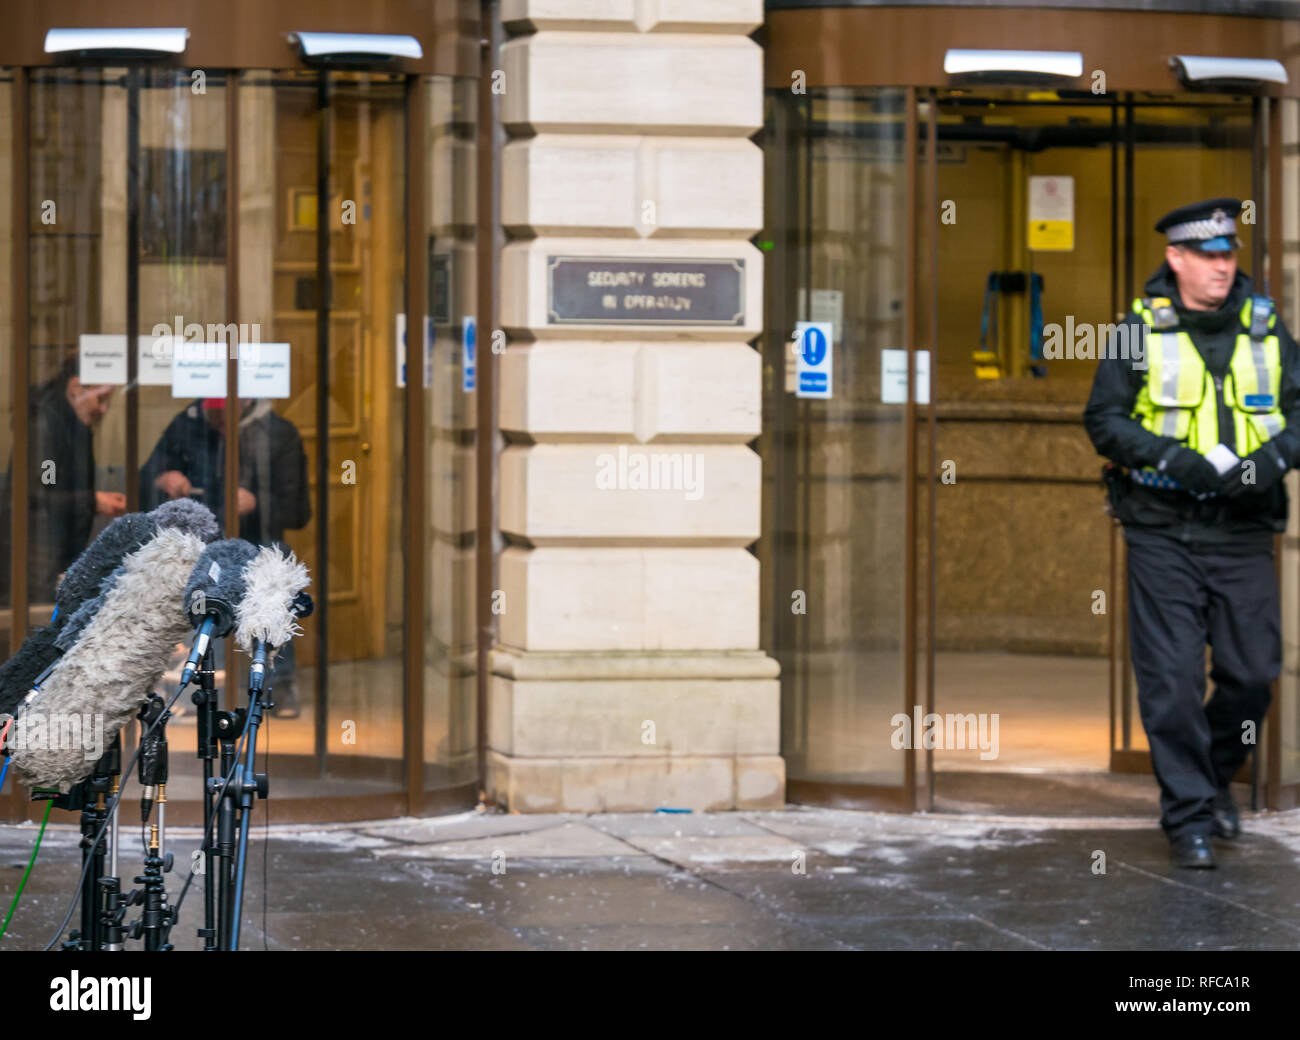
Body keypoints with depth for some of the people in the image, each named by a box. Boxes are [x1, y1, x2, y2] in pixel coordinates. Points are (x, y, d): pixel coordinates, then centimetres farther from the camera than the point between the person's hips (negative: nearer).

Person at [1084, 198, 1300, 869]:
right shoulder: (1140, 332, 1)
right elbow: (1104, 420, 0)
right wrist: (1176, 460, -15)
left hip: (1244, 532, 2)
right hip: (1163, 531, -2)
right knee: (1172, 680, -5)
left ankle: (1216, 779, 29)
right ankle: (1188, 816, 3)